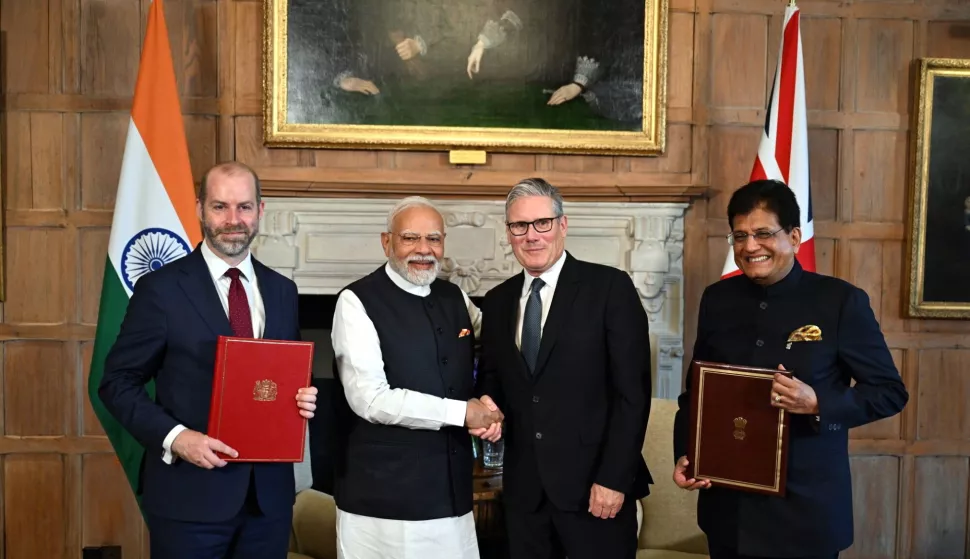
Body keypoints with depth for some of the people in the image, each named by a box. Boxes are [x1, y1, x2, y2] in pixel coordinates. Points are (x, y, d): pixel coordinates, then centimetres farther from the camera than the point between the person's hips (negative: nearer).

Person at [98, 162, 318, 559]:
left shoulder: (282, 290, 8)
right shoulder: (161, 288, -6)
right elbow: (117, 382, -4)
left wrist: (303, 399, -6)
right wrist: (175, 437, -17)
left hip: (269, 493, 4)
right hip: (190, 496, -4)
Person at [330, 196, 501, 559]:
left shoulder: (455, 298, 9)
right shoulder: (358, 302, -9)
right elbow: (369, 399, -18)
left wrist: (490, 409, 2)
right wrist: (461, 412, -14)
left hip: (452, 493, 5)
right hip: (383, 498, -5)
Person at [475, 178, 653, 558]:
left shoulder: (610, 287, -6)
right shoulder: (497, 301, 10)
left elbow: (633, 390, -9)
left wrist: (613, 477, -13)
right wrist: (488, 403, -5)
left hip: (595, 484, -4)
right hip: (524, 487, 4)